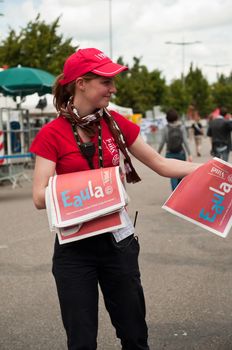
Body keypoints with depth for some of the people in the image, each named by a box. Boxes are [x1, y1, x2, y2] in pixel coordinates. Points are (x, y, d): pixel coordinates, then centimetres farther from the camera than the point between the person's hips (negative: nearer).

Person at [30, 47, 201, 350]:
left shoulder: (115, 123, 1)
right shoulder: (52, 134, -9)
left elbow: (161, 164, 6)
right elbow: (40, 198, -14)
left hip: (117, 240, 3)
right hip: (75, 248, -3)